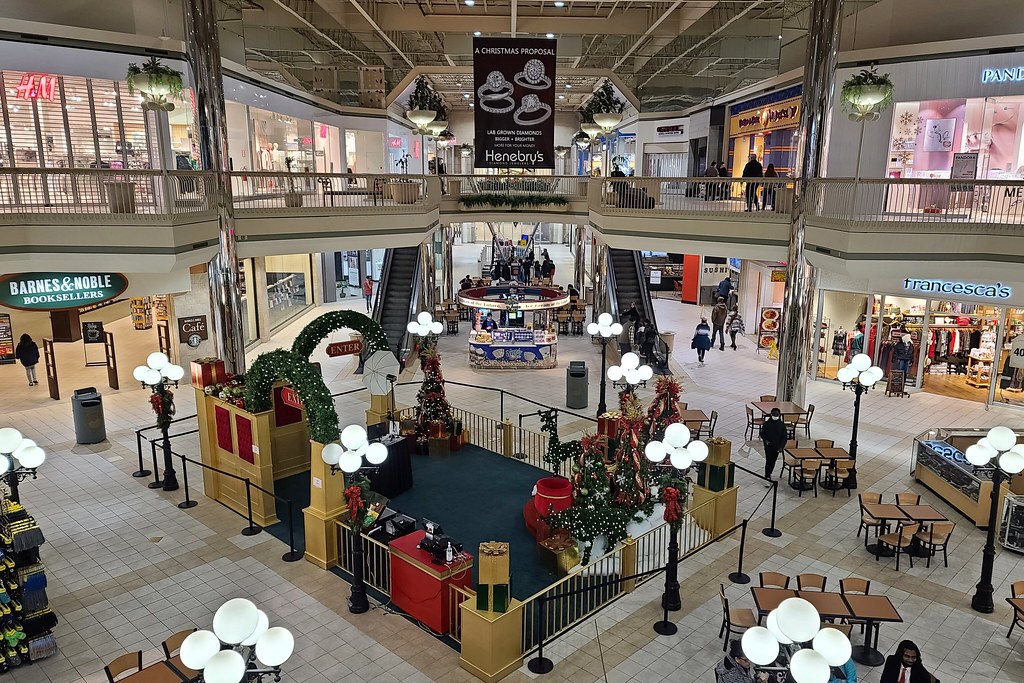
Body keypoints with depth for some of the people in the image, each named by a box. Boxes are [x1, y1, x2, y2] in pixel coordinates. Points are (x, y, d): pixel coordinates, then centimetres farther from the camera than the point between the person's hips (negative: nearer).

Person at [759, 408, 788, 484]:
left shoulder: (782, 425, -6)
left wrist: (781, 446, -11)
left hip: (777, 447, 2)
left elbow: (784, 436, -2)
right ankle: (767, 478, -5)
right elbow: (762, 433, 1)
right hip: (768, 447, -2)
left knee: (773, 461, 18)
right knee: (768, 461, -6)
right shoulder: (766, 424, -9)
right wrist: (765, 440, -17)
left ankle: (769, 474, 40)